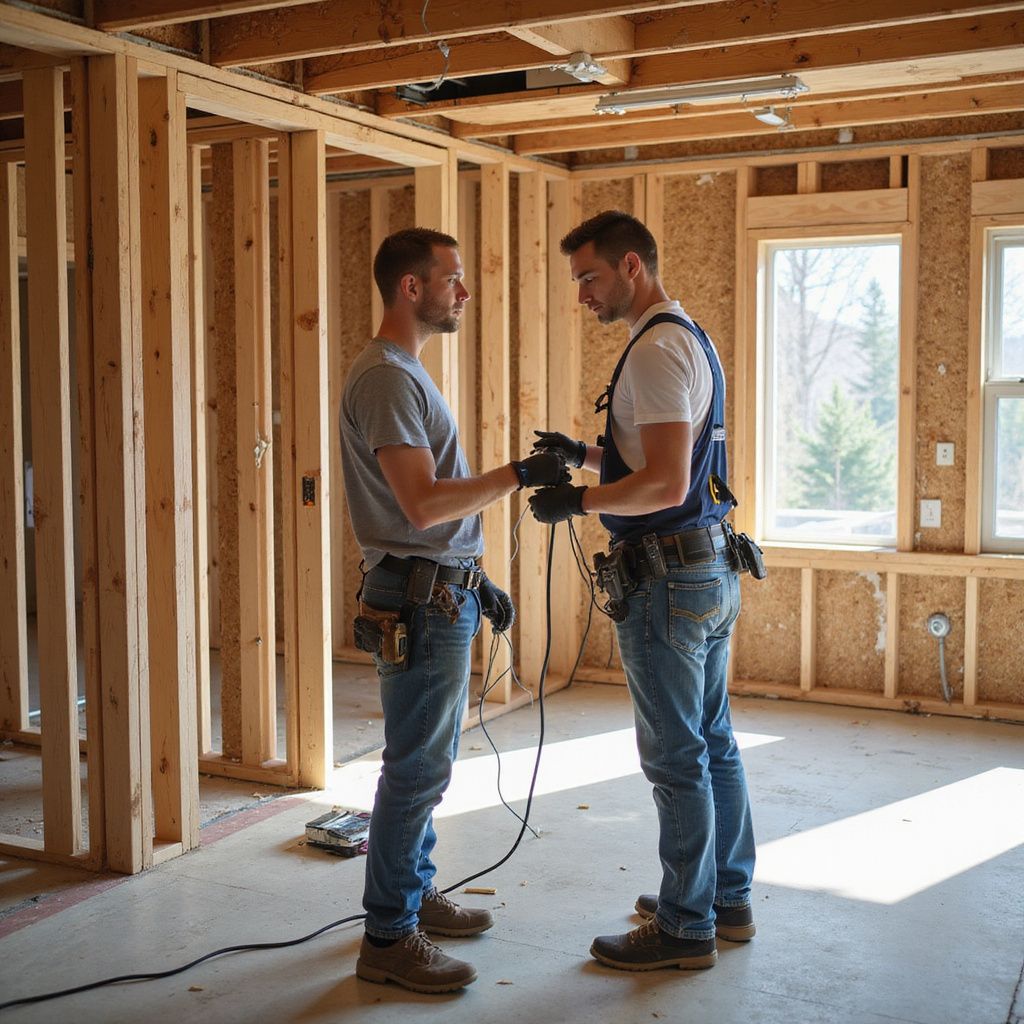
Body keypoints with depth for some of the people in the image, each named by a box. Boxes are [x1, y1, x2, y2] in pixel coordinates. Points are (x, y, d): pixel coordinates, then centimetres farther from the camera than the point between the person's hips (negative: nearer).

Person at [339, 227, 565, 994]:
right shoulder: (386, 377, -17)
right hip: (420, 601, -10)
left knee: (427, 764, 19)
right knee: (418, 770, -3)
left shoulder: (409, 373, 16)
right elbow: (423, 503, -25)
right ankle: (388, 938, 8)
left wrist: (476, 580, 19)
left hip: (443, 595, 10)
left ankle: (416, 894, 33)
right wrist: (519, 475, -20)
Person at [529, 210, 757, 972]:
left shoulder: (658, 350, -17)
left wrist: (578, 502, -14)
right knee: (713, 743, 17)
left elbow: (666, 484, -25)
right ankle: (728, 900, 30)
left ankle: (686, 928, 12)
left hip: (669, 576, -11)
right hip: (711, 567, 11)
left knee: (677, 758, 0)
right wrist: (588, 454, 16)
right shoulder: (693, 339, 15)